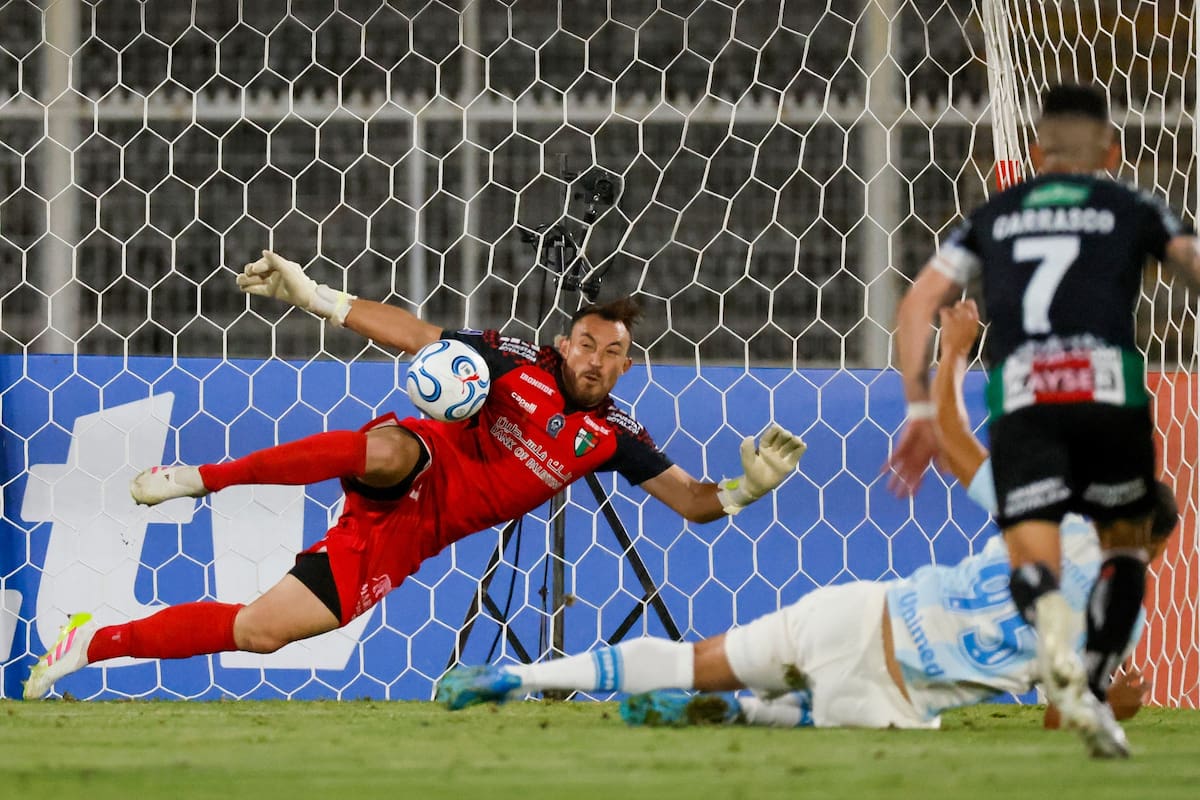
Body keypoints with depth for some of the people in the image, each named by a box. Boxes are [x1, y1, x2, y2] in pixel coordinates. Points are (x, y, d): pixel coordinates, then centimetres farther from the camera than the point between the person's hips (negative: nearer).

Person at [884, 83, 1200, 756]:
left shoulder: (993, 217, 25)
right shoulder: (1133, 209, 21)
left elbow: (918, 303, 17)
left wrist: (919, 406, 17)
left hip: (1019, 398, 1)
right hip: (1109, 385, -1)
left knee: (1033, 561, -6)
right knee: (1126, 543, 21)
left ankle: (1057, 642, -42)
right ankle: (1096, 687, 5)